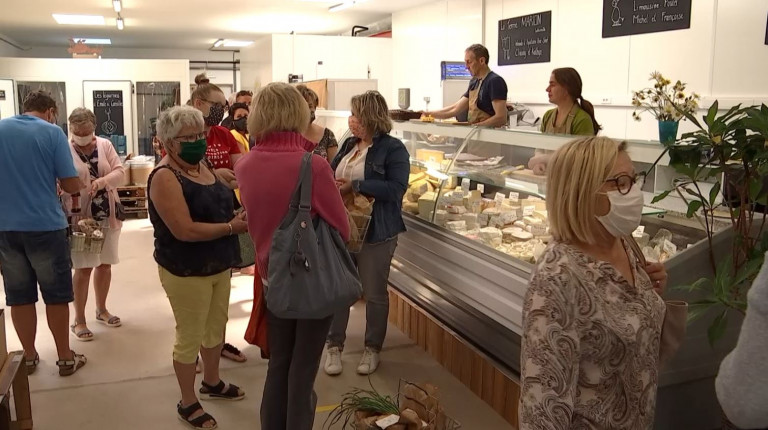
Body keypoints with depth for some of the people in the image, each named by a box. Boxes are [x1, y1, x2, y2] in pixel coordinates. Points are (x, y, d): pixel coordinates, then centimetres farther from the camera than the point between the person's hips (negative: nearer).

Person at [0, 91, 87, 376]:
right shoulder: (52, 132, -7)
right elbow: (72, 185, -8)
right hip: (45, 226, -4)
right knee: (56, 295, 7)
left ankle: (29, 357, 25)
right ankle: (65, 358, 17)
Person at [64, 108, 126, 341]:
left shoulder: (105, 145, 3)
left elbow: (120, 171, -4)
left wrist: (103, 180, -24)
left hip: (107, 215, 4)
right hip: (80, 217, -4)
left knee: (105, 264, 14)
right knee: (84, 267, -2)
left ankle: (101, 309, 32)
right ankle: (79, 320, 11)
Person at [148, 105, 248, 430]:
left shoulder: (204, 166, 5)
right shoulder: (165, 177, -20)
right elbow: (185, 230, -28)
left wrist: (239, 216, 1)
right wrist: (233, 227, -25)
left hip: (219, 266, 8)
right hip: (186, 272, -8)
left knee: (216, 328, 22)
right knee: (190, 336, 6)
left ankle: (212, 382, 43)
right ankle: (188, 403, 25)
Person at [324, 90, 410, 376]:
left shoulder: (393, 149, -11)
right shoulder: (349, 145, 10)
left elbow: (396, 188, -22)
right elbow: (332, 174, 18)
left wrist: (355, 186, -24)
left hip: (376, 232, -6)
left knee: (374, 293, 8)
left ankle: (373, 349, 24)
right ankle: (334, 346, 25)